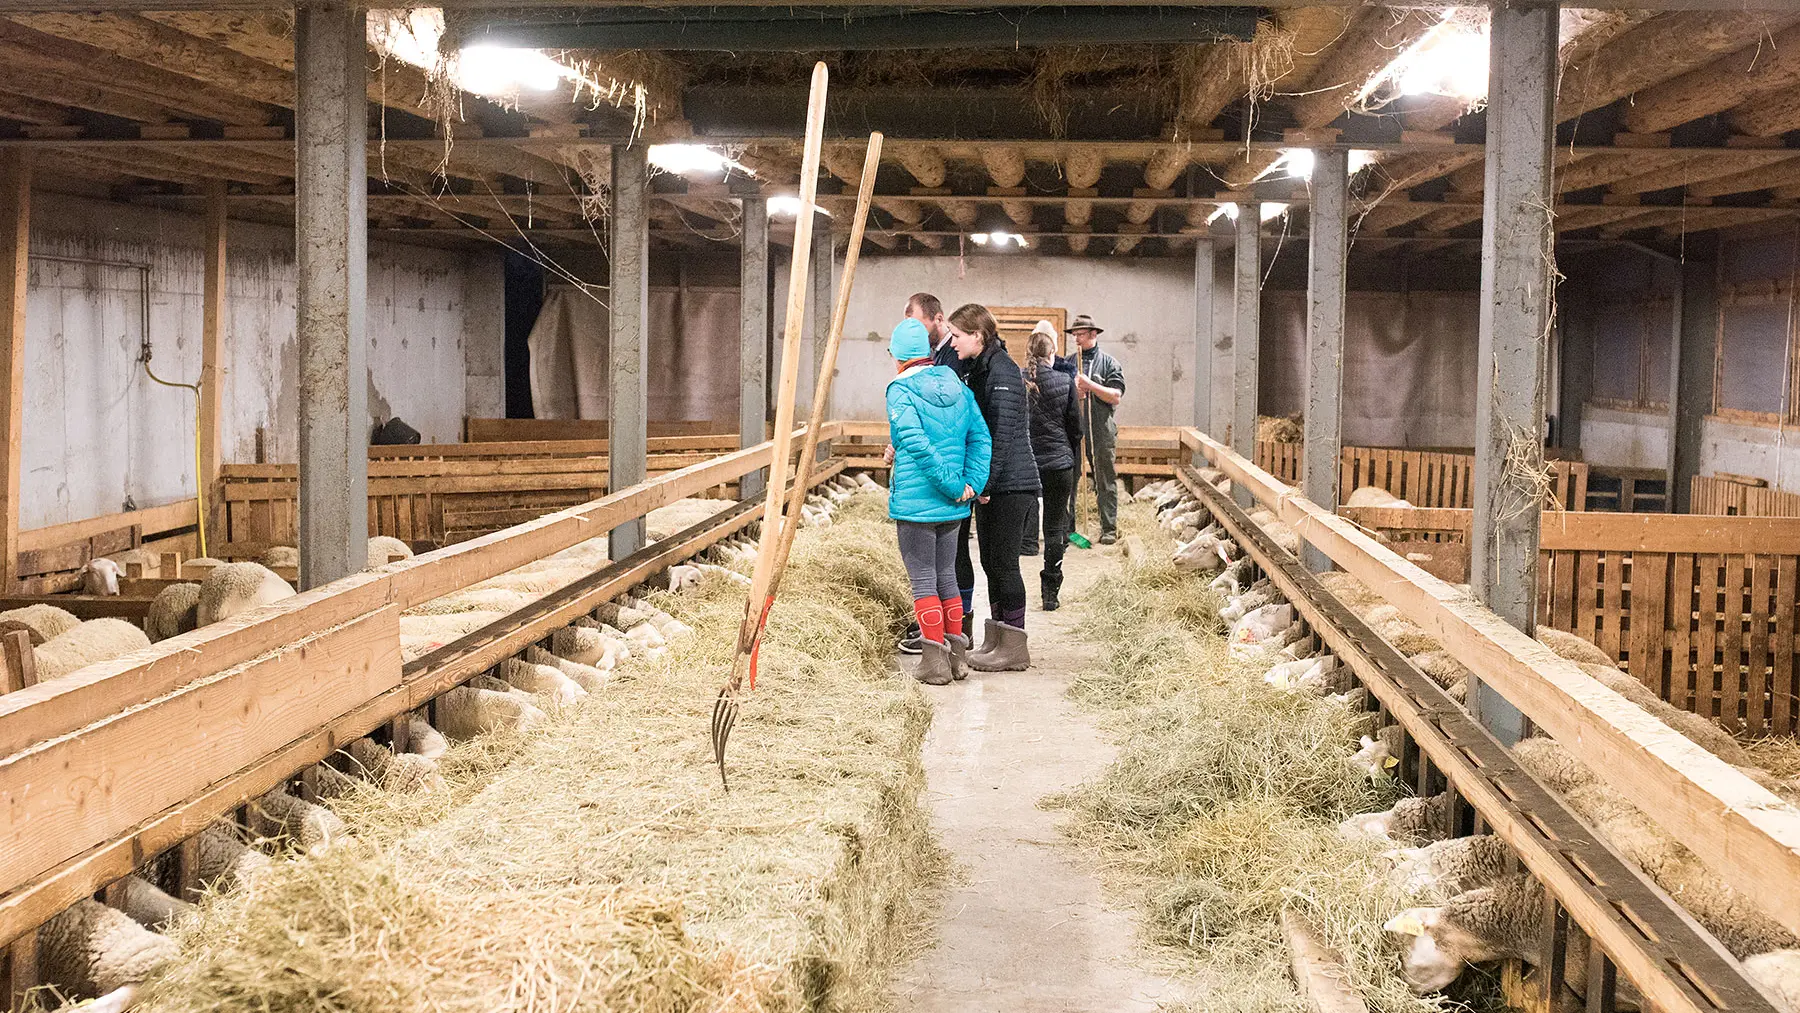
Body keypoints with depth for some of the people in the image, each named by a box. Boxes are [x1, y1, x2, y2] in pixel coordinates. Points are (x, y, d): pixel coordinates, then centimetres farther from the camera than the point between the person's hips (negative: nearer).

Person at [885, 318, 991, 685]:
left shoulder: (900, 391, -10)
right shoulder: (957, 386, 8)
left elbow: (916, 444, -21)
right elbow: (981, 437, 2)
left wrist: (953, 485, -16)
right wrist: (972, 483, -3)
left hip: (915, 501, -6)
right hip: (953, 506, 6)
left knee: (923, 580, 1)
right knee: (946, 576, 16)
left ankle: (934, 662, 2)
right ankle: (955, 656, 20)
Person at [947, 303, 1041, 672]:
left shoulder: (1002, 371, -15)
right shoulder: (978, 370, 15)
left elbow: (1002, 433, -21)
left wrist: (985, 483, -23)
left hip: (1009, 484, -10)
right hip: (991, 484, 10)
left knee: (1003, 562, -5)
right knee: (991, 560, 13)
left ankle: (1014, 647, 2)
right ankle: (998, 641, 20)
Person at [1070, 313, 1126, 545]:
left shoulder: (1108, 363, 5)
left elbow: (1116, 396, -5)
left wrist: (1090, 385, -12)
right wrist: (1072, 392, -10)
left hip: (1101, 432, -2)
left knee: (1105, 482, 1)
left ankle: (1109, 529, 5)